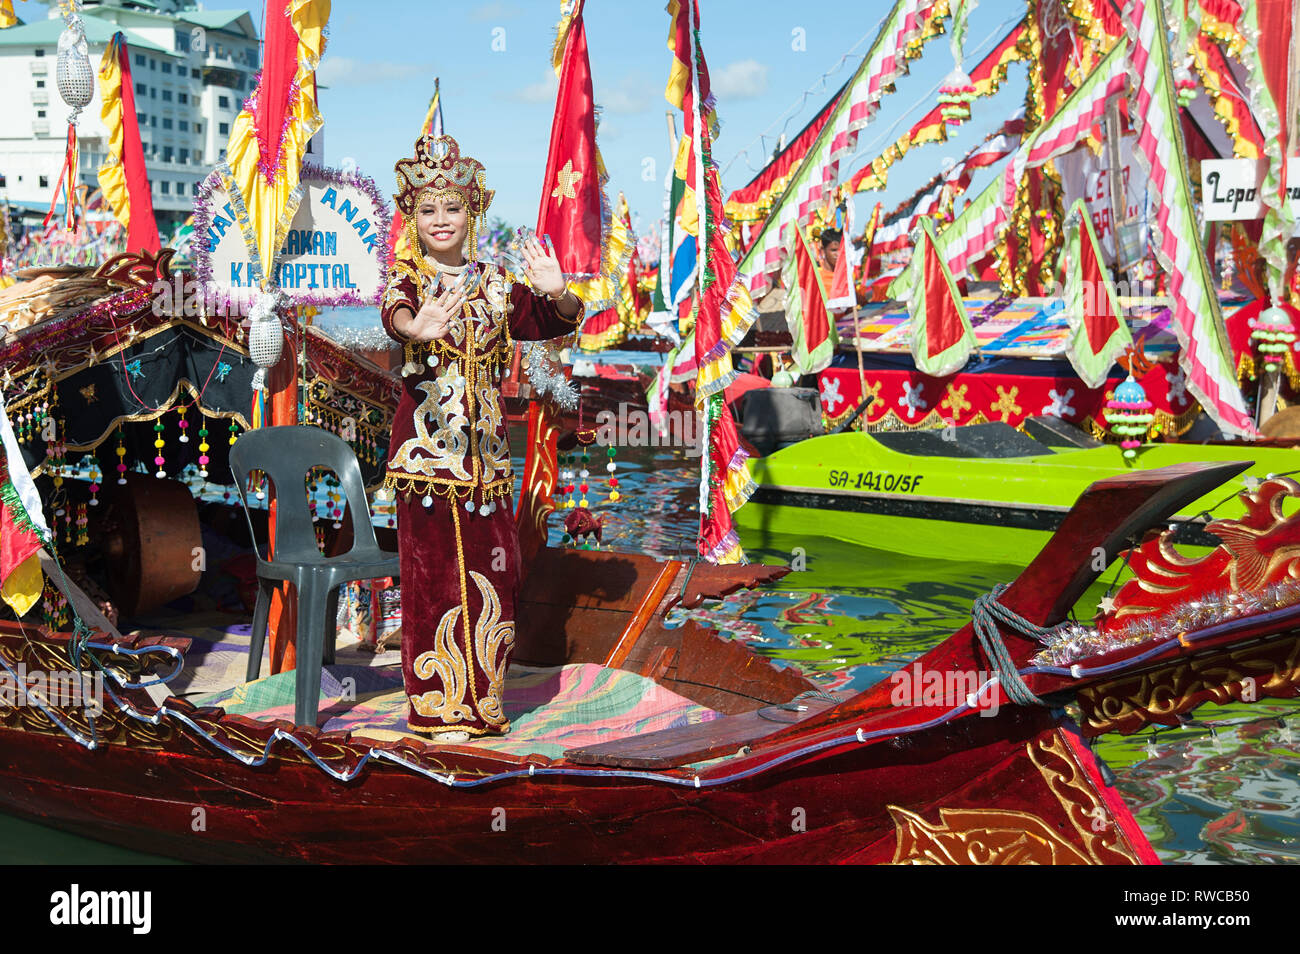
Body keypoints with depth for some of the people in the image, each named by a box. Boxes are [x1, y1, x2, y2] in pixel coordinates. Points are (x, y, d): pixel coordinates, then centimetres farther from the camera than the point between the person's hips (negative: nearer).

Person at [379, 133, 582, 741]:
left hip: (485, 444, 4)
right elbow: (393, 313, -25)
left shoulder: (495, 285, 10)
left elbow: (551, 322, -2)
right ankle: (438, 704, 10)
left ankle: (479, 697, 21)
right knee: (433, 566, -1)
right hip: (427, 440, -4)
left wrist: (557, 296, -26)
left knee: (491, 566, 6)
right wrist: (415, 327, -49)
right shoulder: (407, 279, -1)